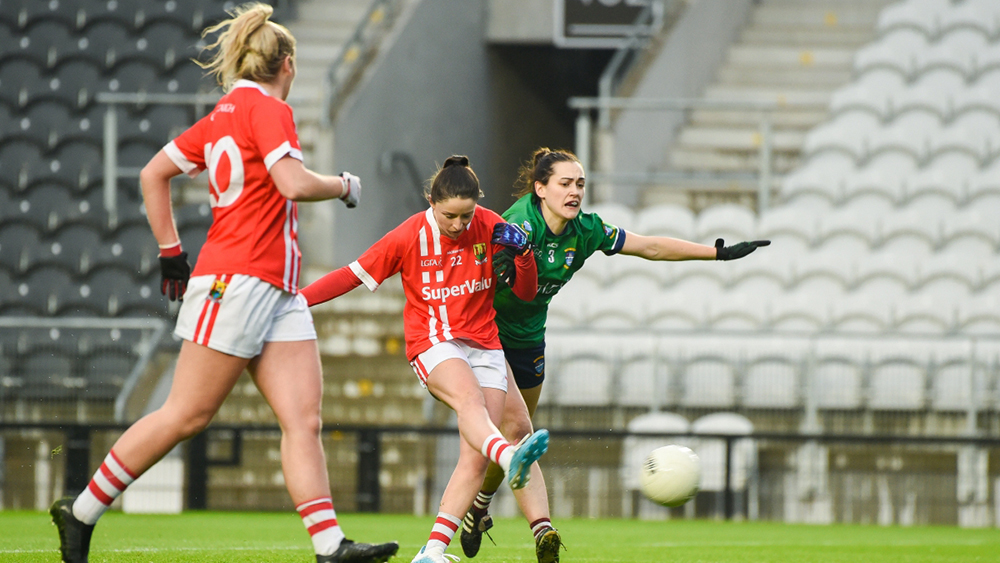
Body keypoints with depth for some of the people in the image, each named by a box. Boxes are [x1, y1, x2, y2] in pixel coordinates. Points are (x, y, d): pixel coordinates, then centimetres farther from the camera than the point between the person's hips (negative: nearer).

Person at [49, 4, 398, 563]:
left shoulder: (225, 115, 17)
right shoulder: (267, 108, -8)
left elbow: (154, 174, 19)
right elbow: (293, 183, -22)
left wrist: (171, 250, 21)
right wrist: (344, 186, -4)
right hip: (236, 280, -9)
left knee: (304, 418, -3)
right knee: (187, 415, -5)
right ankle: (81, 511, 3)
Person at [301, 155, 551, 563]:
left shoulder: (490, 228, -1)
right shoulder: (409, 237, -6)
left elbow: (526, 294, 6)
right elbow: (352, 276, 1)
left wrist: (522, 253, -14)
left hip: (484, 346, 4)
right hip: (432, 344, -3)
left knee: (475, 459, -12)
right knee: (470, 398, -38)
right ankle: (510, 459, -68)